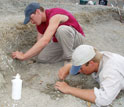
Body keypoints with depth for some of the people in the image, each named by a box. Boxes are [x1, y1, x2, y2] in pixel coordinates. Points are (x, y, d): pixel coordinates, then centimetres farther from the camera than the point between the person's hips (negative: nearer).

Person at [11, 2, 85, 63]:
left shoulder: (55, 16, -30)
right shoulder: (40, 24, -2)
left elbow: (45, 41, -42)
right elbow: (39, 46, -1)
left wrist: (24, 56, -40)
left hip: (77, 39, -7)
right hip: (61, 42, 7)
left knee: (62, 29, -39)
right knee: (41, 58, -16)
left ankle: (70, 57, -19)